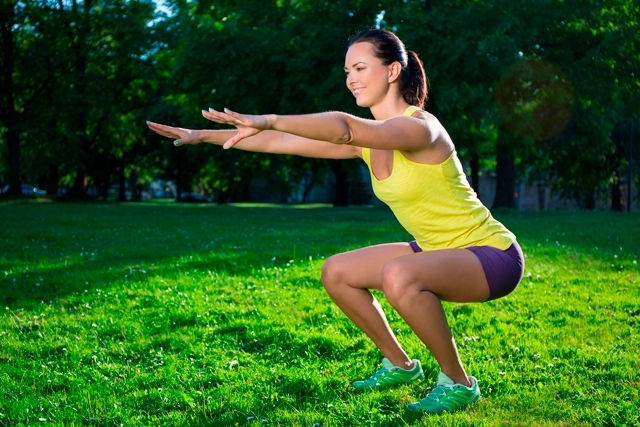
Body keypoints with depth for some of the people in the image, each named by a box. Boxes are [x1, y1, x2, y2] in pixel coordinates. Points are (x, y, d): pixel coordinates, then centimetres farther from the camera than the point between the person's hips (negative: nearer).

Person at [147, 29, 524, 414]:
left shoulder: (419, 127, -23)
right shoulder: (367, 139, 2)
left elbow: (343, 127, -43)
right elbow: (282, 143, 2)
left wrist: (269, 120, -51)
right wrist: (204, 136, 0)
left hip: (492, 254, -9)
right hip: (439, 251, 9)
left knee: (398, 276, -35)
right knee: (336, 273, 8)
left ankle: (458, 383, -14)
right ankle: (400, 366, 21)